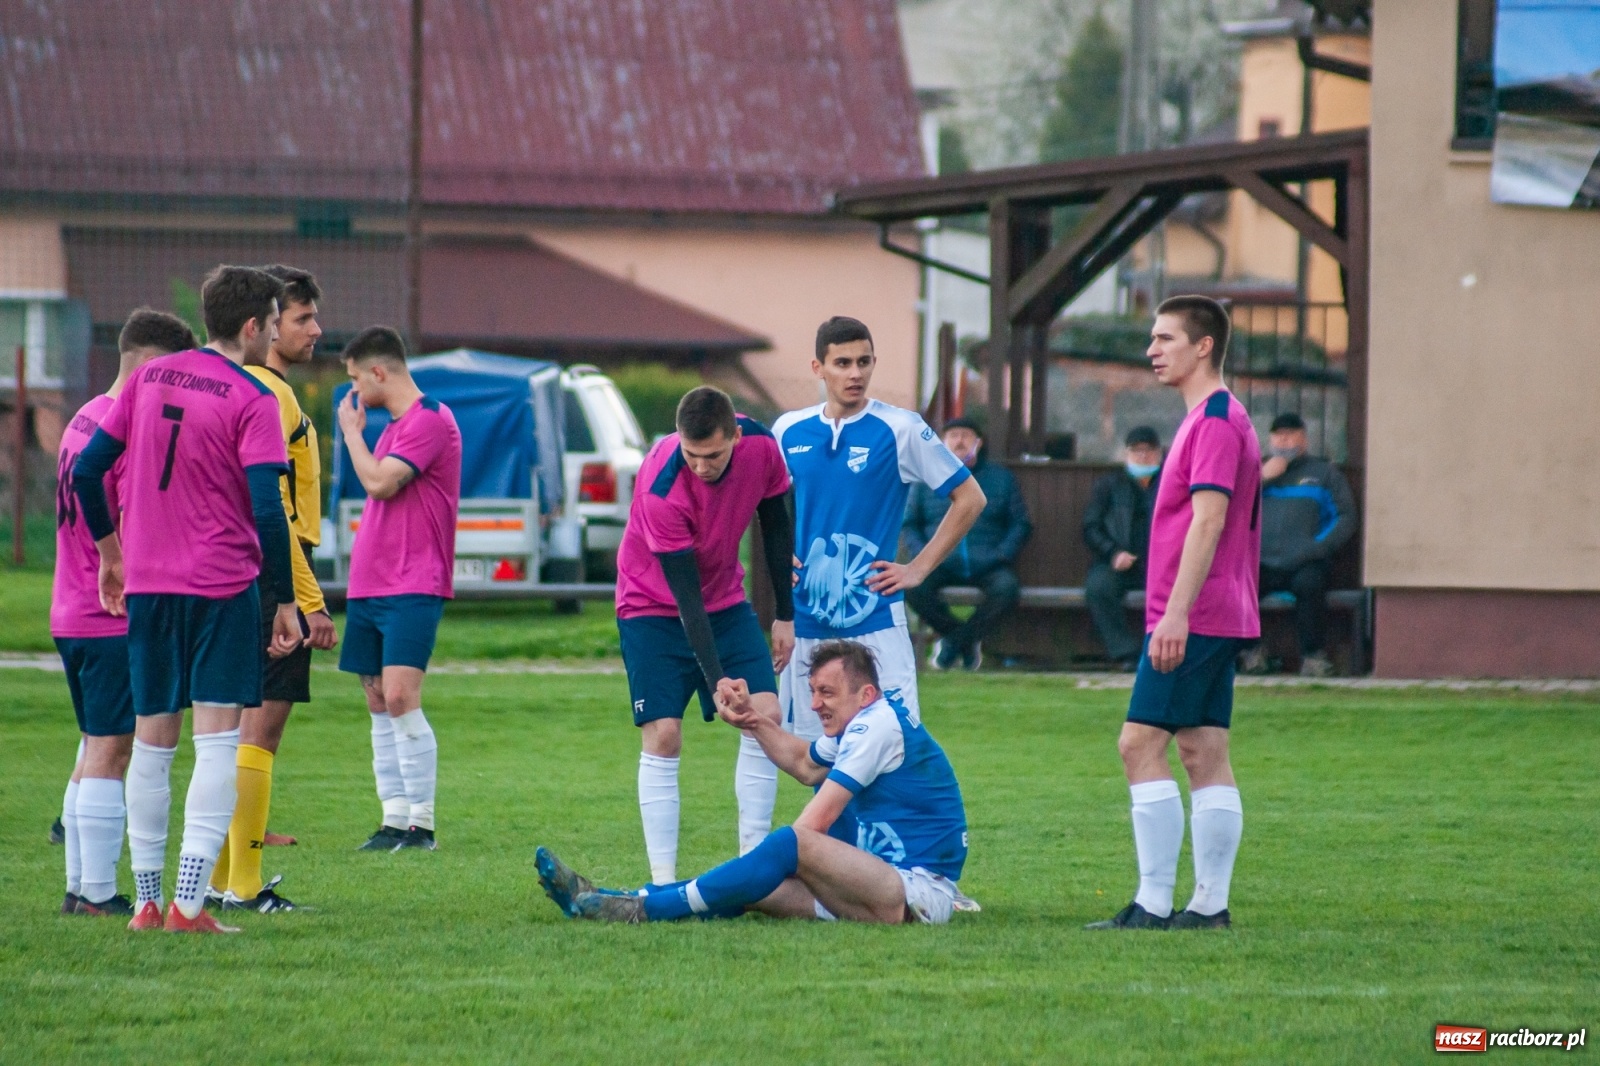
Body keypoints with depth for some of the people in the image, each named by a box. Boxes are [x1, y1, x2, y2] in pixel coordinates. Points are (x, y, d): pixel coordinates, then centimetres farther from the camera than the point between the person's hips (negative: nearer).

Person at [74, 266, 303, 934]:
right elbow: (267, 511, -15)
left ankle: (147, 900, 14)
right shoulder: (251, 399, -9)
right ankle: (189, 903, -14)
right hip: (223, 586, -5)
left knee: (152, 739, 12)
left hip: (146, 583, 5)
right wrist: (286, 602, -8)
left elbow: (86, 470, 9)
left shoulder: (149, 378, 8)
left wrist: (111, 553, 21)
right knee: (217, 740, -5)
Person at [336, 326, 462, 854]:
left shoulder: (430, 419, -10)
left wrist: (351, 430, -4)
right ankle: (394, 820, 8)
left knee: (400, 697, -16)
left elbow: (380, 482, -18)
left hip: (412, 587, -10)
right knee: (378, 704, 6)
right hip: (369, 586, 10)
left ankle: (421, 824, -14)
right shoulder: (394, 426, 19)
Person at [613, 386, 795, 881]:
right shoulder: (661, 489, -32)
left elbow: (776, 524, 2)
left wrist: (786, 615, 5)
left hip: (726, 603, 5)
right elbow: (685, 595, -29)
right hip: (654, 608, -5)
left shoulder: (762, 446, -19)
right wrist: (717, 683, -34)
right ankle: (663, 883, -11)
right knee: (663, 735, -14)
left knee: (766, 716, -9)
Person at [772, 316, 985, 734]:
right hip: (807, 621, 4)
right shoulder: (790, 431, 7)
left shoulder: (900, 429, -5)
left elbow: (969, 498, 0)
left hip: (876, 622, -4)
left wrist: (918, 569, -4)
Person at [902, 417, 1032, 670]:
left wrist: (1002, 554, -6)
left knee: (1007, 588, -34)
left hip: (987, 564, 0)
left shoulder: (1001, 478, 15)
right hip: (941, 562, 0)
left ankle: (954, 640, -13)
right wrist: (923, 554, -5)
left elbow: (1021, 524, 12)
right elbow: (908, 524, 15)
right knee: (912, 585, -32)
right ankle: (967, 640, -11)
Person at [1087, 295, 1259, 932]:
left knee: (1141, 745, -11)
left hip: (1193, 616, -10)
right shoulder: (1219, 418, 18)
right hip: (1221, 616, 10)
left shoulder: (1216, 420, -13)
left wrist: (1176, 612, -26)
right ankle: (1210, 904, 8)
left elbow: (1208, 521, -21)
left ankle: (1154, 904, -13)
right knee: (1204, 753, 8)